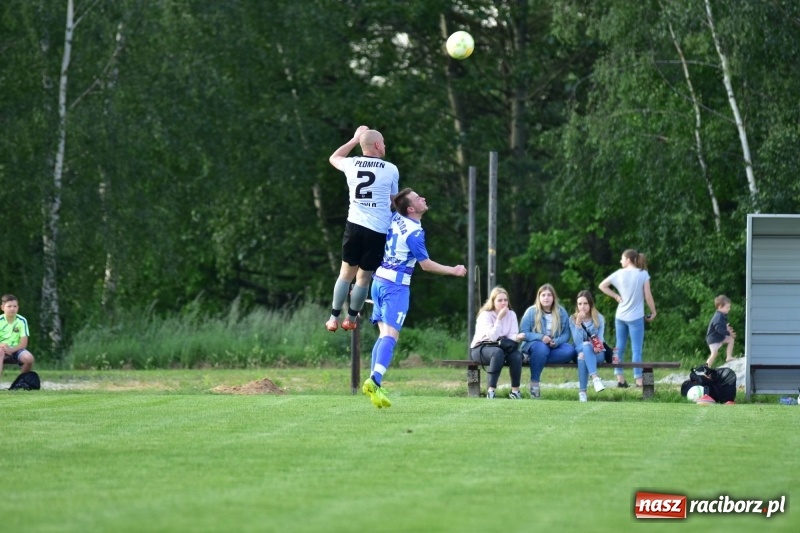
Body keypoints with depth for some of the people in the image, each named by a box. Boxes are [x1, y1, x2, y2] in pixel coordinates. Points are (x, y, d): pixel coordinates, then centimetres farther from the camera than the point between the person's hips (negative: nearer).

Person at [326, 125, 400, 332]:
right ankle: (351, 319, 20)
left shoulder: (351, 164, 3)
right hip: (378, 231, -3)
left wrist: (354, 140, 31)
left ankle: (333, 319, 15)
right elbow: (393, 201, 9)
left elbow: (333, 158, 28)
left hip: (355, 225, 3)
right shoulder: (391, 169, -4)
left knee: (346, 273, 15)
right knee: (364, 278, 9)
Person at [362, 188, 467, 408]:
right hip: (396, 286, -8)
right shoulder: (414, 232, -17)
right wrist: (453, 270, 2)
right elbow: (426, 264, -9)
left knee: (384, 334, 8)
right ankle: (374, 381, -32)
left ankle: (374, 382, 0)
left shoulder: (395, 219, 3)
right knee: (391, 334, -15)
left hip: (379, 281, 8)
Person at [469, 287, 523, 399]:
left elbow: (513, 336, -3)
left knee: (517, 355, -27)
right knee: (498, 352, -38)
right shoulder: (485, 315, -12)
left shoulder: (511, 315, 4)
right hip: (480, 348, -4)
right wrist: (499, 319, -24)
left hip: (501, 347, 4)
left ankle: (515, 390, -19)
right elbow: (492, 337, -24)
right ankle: (491, 390, -37)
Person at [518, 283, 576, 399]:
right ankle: (534, 383, -29)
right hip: (533, 344, -3)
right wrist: (541, 337, -25)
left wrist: (556, 342, -21)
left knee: (570, 350, -28)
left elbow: (566, 334, 3)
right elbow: (523, 333, -8)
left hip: (555, 345, 3)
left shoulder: (561, 312, 5)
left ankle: (537, 359, -27)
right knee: (541, 348, -39)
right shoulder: (531, 311, -3)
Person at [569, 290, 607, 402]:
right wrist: (578, 323, -21)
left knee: (583, 355, -37)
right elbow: (577, 343, -10)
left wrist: (597, 347, -28)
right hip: (579, 352, 1)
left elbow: (600, 340, -4)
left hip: (597, 354, -1)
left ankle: (582, 392, -42)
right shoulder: (573, 319, 0)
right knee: (585, 345, -37)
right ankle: (595, 378, -48)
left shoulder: (599, 318, 1)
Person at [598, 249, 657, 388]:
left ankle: (620, 379, 12)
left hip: (620, 316, 3)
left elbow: (602, 285, 7)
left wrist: (616, 296, 9)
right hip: (636, 317, -3)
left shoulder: (619, 273, 1)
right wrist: (653, 312, 4)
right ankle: (638, 380, -4)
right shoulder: (643, 274, -7)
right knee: (636, 349, -2)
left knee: (620, 348, 11)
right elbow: (648, 296, -8)